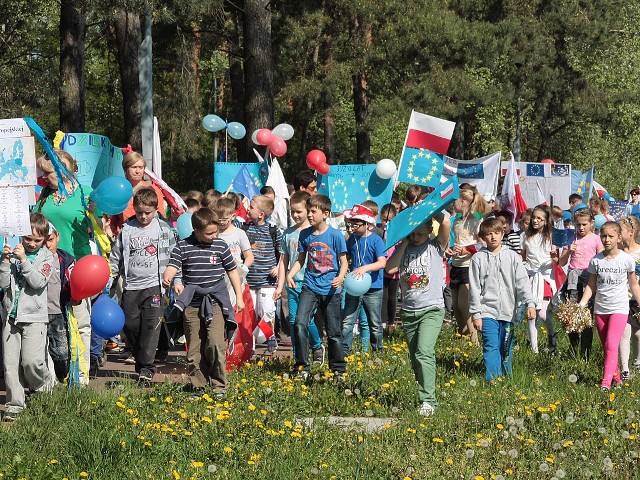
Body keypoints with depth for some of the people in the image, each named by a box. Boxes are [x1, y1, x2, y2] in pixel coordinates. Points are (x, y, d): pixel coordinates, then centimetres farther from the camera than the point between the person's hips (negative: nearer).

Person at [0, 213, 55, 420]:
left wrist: (23, 260, -18)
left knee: (31, 360, -14)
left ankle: (46, 388, 14)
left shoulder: (46, 257, 0)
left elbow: (39, 282, -14)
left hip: (34, 317, -3)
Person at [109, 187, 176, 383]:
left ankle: (146, 367, -7)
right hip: (131, 286, 2)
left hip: (154, 284, -2)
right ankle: (140, 359, 22)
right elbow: (116, 257, 11)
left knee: (151, 325, -9)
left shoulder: (164, 229, 3)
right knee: (130, 324, 1)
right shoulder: (127, 230, 4)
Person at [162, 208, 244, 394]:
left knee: (215, 344, -14)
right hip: (192, 304, 1)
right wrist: (167, 277, -34)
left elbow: (232, 270, 12)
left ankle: (219, 386, -2)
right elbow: (173, 266, -9)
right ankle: (198, 385, 17)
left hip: (215, 302, -1)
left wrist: (239, 297, 13)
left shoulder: (220, 245, 2)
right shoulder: (183, 246, -1)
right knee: (194, 349, 5)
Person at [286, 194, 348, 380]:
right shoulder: (305, 234, 4)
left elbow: (343, 262, -2)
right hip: (310, 286, 2)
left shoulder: (335, 235, -6)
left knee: (334, 331, 6)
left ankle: (338, 370, 21)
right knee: (300, 324, -15)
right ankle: (302, 367, -5)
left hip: (330, 289, -2)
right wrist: (290, 275, -3)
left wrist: (340, 277, -20)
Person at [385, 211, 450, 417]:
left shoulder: (435, 247, -1)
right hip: (408, 312, 5)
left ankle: (428, 401, -23)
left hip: (432, 309, -5)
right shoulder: (403, 248, 9)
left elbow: (445, 222, -16)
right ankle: (426, 396, 22)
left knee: (424, 352, -21)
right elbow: (390, 268, -7)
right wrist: (404, 243, -3)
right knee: (415, 357, 10)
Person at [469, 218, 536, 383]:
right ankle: (492, 379, -17)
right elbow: (474, 288, 2)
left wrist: (530, 303, -12)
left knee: (506, 348, 9)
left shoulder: (512, 256, 6)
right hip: (488, 311, -2)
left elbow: (522, 281, 1)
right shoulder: (478, 258, 2)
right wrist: (476, 314, -2)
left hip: (508, 311, 2)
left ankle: (506, 378, 21)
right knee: (491, 346, -13)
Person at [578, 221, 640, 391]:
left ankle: (606, 382, -23)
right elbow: (591, 286, 6)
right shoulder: (596, 260, 0)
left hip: (619, 308, -3)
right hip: (600, 309, 3)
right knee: (606, 347, 9)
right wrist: (581, 304, -6)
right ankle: (616, 377, 22)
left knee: (612, 345, -17)